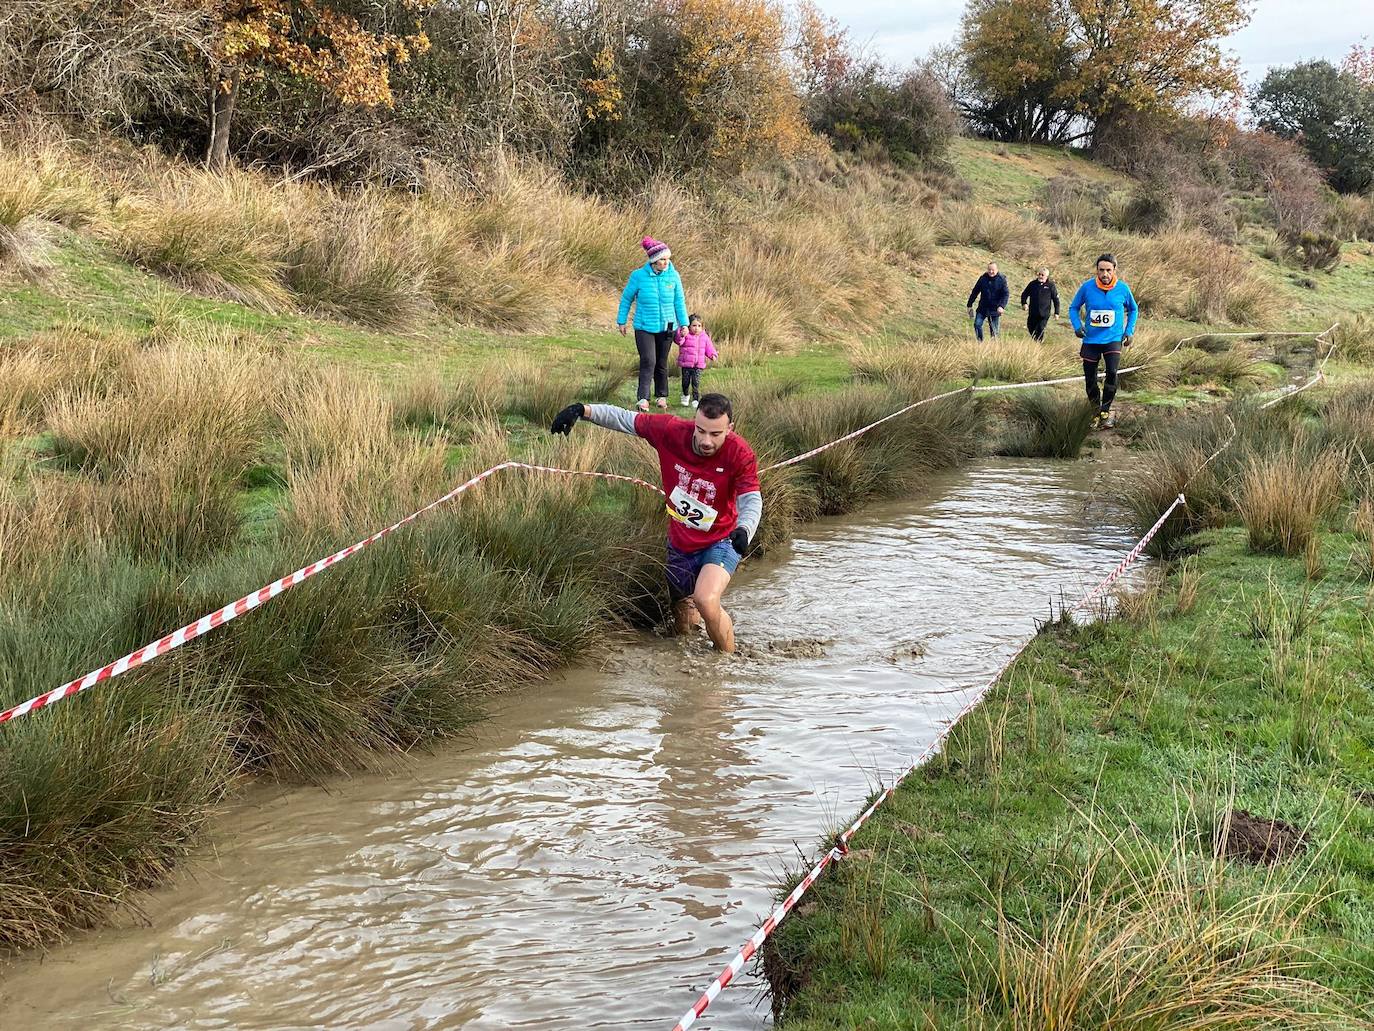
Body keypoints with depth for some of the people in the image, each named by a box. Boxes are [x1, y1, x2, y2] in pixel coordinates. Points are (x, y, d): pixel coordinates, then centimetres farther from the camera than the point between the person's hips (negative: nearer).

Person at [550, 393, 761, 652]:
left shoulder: (740, 454, -25)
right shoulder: (672, 431, -19)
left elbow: (751, 499, -30)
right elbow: (626, 419, -8)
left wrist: (744, 529, -51)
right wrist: (582, 410, -14)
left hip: (720, 541, -4)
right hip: (679, 544, 4)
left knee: (705, 600, -32)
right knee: (684, 627, 19)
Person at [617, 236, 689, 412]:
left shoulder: (673, 276, -5)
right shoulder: (639, 276, -11)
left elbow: (679, 301, 6)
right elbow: (626, 298, 2)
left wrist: (684, 323, 6)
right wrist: (621, 321, 6)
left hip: (666, 327, 3)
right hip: (644, 327, -2)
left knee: (662, 364, 13)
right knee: (648, 362, -14)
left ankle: (662, 396, 27)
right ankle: (643, 399, -15)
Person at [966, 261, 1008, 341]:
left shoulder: (1002, 280, -7)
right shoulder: (983, 278, 2)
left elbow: (1006, 294, -11)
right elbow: (975, 292, 10)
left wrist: (1002, 306, -26)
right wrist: (970, 305, 10)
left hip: (995, 310, -3)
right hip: (983, 308, 3)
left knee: (994, 330, 1)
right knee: (977, 324, -9)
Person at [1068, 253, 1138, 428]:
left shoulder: (1123, 288, -4)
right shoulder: (1087, 287, -6)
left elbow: (1133, 310, 14)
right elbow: (1074, 307, 8)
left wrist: (1129, 331, 4)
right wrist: (1077, 326, -7)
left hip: (1113, 339, -1)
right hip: (1091, 340, 1)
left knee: (1112, 372, -22)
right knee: (1090, 379, 5)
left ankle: (1105, 412, -12)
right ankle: (1095, 411, 25)